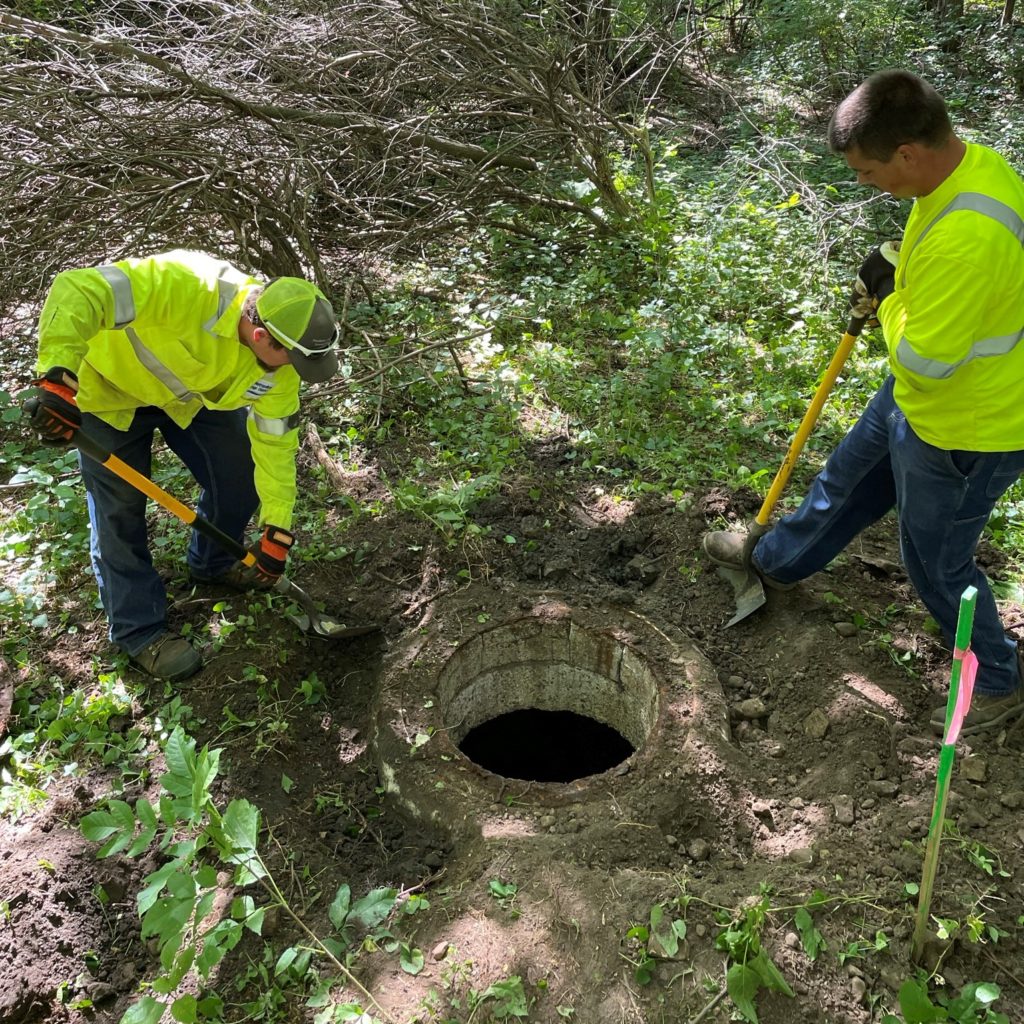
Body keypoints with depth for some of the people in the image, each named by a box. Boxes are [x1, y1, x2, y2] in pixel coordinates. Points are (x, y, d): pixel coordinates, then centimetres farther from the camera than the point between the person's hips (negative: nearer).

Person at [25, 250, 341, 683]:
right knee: (119, 507, -3)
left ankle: (213, 563, 32)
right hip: (111, 387, -5)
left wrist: (277, 533, -12)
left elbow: (275, 444, -14)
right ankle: (138, 631, 13)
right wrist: (58, 378, -56)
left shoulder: (275, 365, -22)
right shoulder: (188, 289, -43)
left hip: (190, 393, 5)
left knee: (239, 473, 2)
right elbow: (76, 290, -46)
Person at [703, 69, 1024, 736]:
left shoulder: (966, 237, -38)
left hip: (965, 431, -10)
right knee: (847, 480, 27)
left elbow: (924, 361, -30)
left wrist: (887, 292, -17)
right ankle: (776, 559, 54)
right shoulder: (969, 161, -5)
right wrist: (900, 286, 1)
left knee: (938, 563, 11)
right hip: (922, 402, 10)